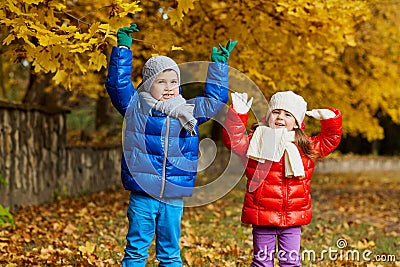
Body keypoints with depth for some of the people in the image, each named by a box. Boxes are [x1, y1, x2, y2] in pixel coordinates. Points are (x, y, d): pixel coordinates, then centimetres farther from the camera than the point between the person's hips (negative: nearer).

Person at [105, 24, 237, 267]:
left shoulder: (189, 112, 9)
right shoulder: (135, 107, 2)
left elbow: (215, 99, 18)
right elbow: (117, 83, -2)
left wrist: (219, 66, 15)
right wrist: (123, 49, -4)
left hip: (174, 197, 2)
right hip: (142, 194, -2)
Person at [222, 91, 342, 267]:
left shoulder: (307, 147, 8)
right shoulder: (255, 143, -2)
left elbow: (331, 139, 18)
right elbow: (233, 139, -13)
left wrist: (329, 118, 3)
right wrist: (238, 113, -21)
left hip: (293, 219, 2)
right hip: (263, 217, -2)